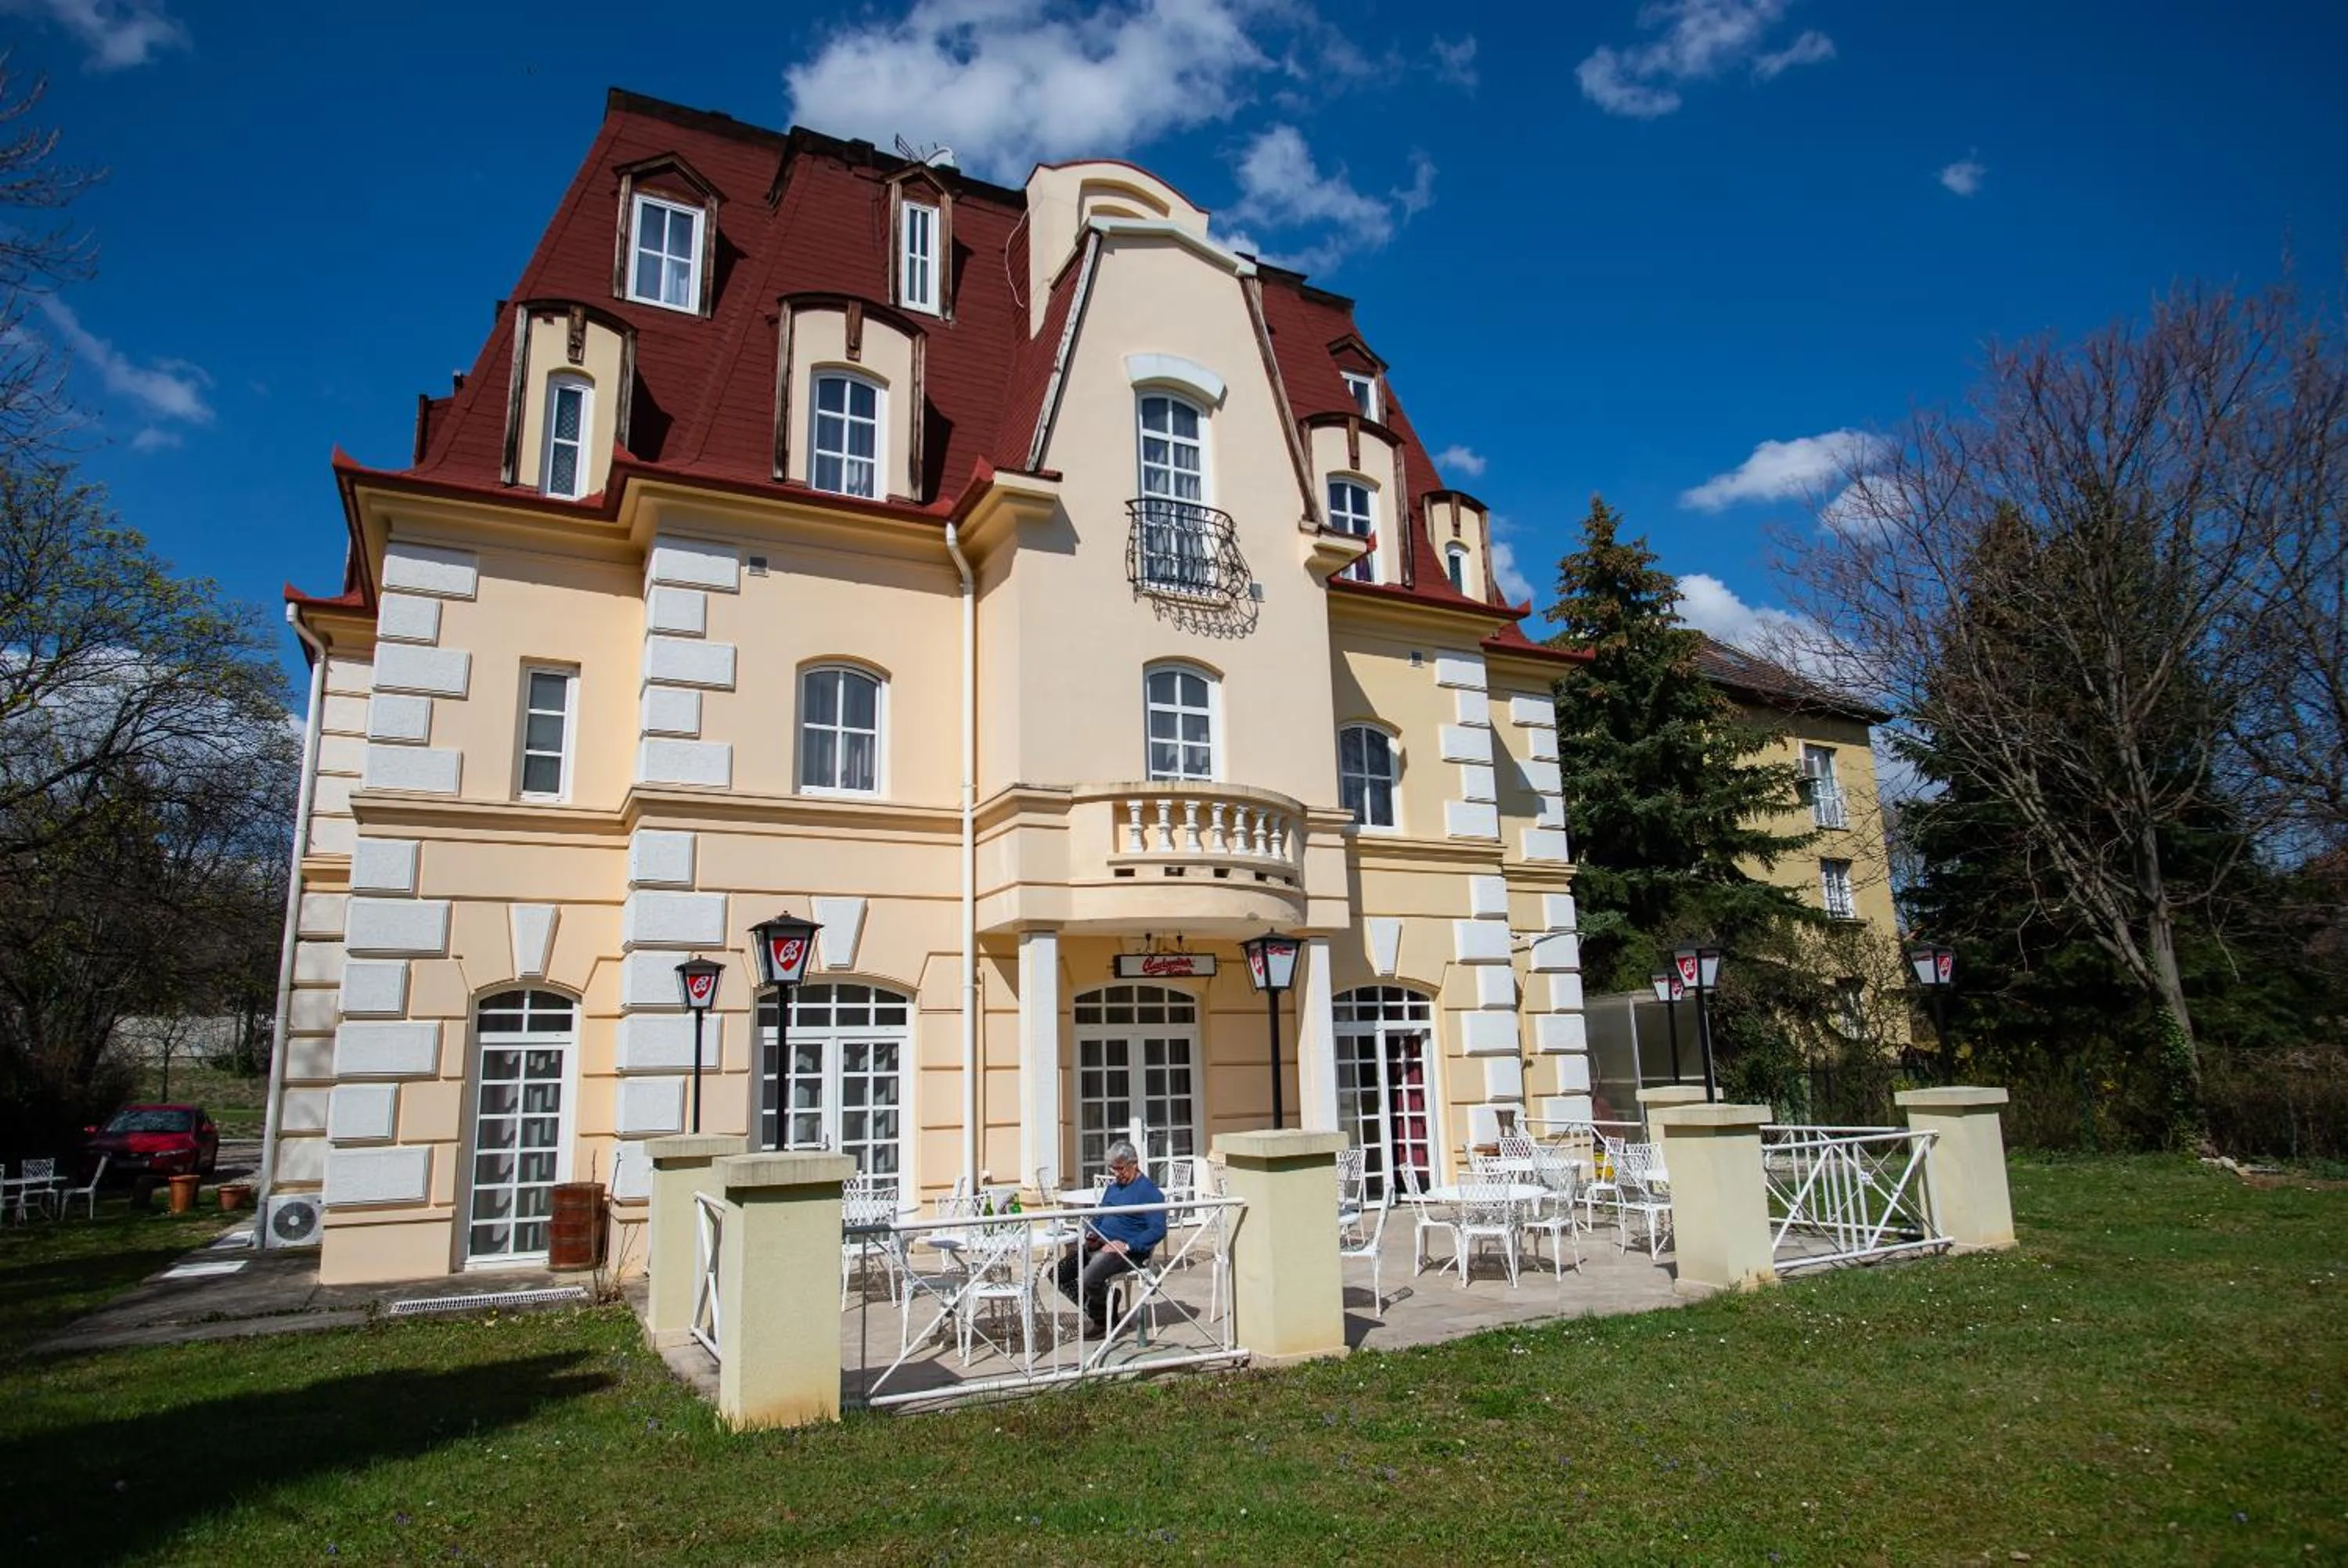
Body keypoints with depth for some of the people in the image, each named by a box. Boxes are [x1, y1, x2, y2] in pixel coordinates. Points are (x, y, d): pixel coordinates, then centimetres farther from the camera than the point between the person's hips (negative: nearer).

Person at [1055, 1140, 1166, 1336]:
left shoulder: (1149, 1191, -7)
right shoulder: (1112, 1187, 19)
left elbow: (1158, 1230, -15)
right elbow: (1098, 1216, 26)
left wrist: (1127, 1246, -23)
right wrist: (1091, 1234, 3)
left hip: (1128, 1252, -8)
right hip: (1098, 1245, 9)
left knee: (1088, 1279, -30)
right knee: (1059, 1273, -6)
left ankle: (1102, 1319, -1)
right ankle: (1093, 1307, 11)